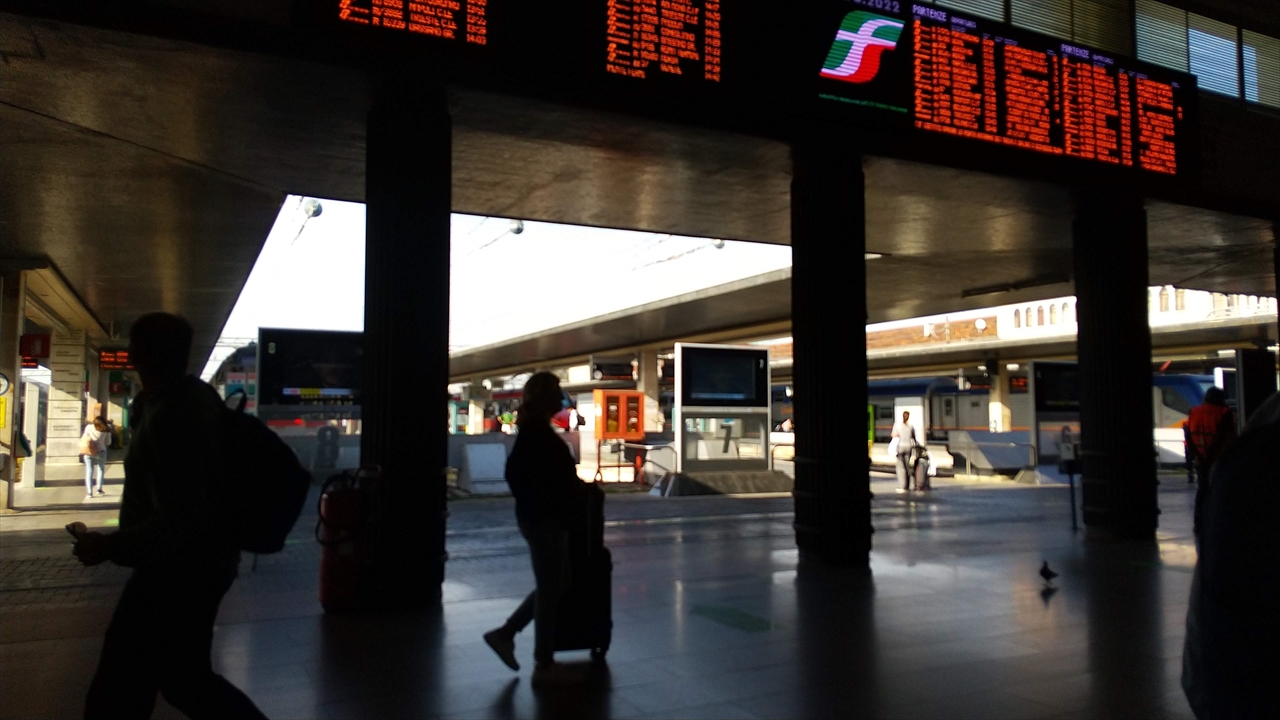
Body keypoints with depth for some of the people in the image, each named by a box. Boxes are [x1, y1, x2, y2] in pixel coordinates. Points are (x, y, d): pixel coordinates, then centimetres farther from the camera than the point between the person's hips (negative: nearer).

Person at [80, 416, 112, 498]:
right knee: (101, 469, 16)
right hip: (100, 451, -1)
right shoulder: (107, 430, 3)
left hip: (88, 451, 1)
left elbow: (83, 438, 9)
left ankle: (89, 492, -3)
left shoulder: (89, 427, 5)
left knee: (89, 471, 3)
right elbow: (108, 442, 9)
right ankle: (99, 489, 9)